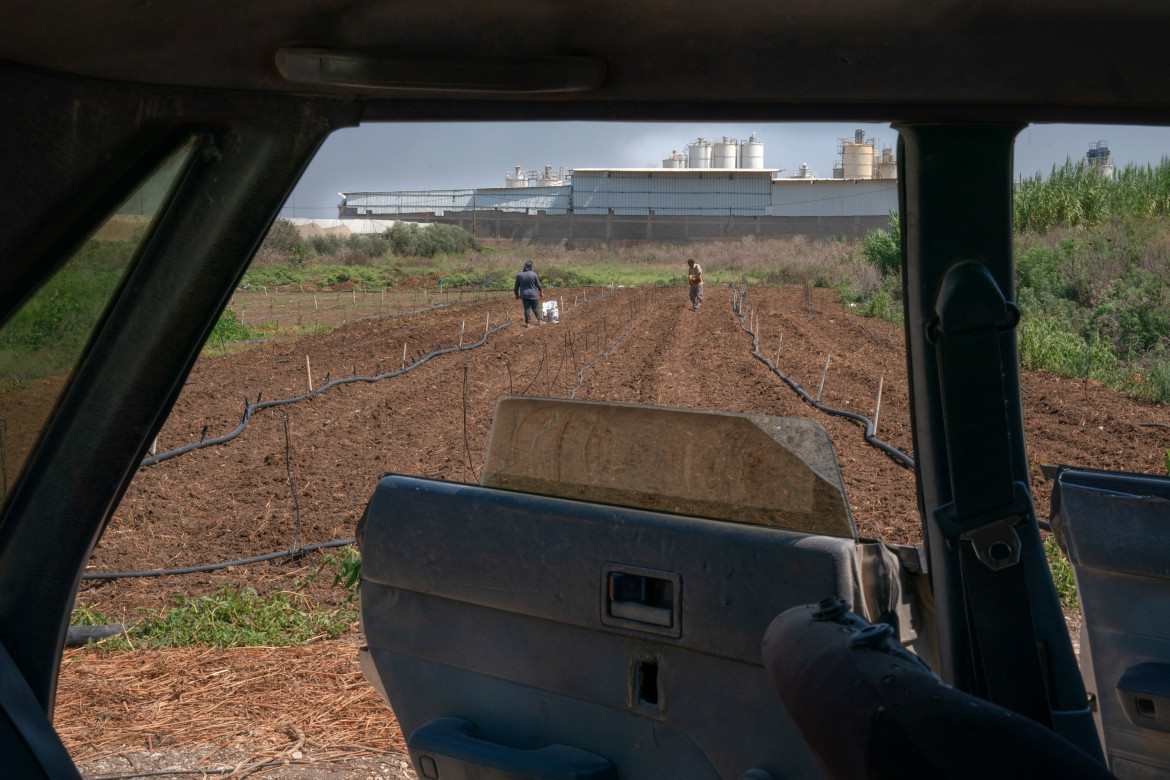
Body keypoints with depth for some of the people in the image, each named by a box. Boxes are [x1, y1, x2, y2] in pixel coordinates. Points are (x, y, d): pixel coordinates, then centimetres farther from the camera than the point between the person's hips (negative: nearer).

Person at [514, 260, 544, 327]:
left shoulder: (519, 275, -3)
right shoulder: (534, 274, -9)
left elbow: (516, 286, 5)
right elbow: (538, 285, -1)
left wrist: (517, 294, 19)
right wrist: (541, 292, 14)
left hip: (524, 295, 2)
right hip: (533, 295, -1)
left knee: (526, 308, 6)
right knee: (536, 308, 10)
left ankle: (527, 323, 6)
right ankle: (539, 320, 13)